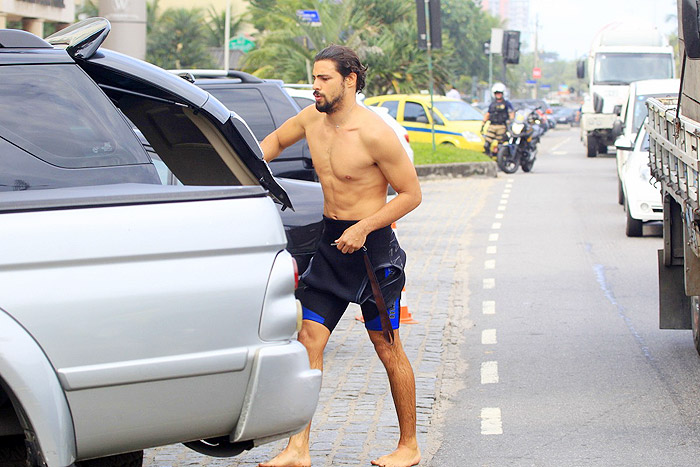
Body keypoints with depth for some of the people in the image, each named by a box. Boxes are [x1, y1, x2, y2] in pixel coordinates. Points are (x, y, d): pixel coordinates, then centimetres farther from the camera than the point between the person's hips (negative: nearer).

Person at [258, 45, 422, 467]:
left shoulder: (374, 134, -18)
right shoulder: (312, 118, 2)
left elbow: (411, 193, -13)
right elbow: (276, 141, 23)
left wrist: (363, 229, -20)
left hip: (371, 244, -6)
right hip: (330, 242, 6)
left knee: (388, 348, 3)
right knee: (309, 341, -1)